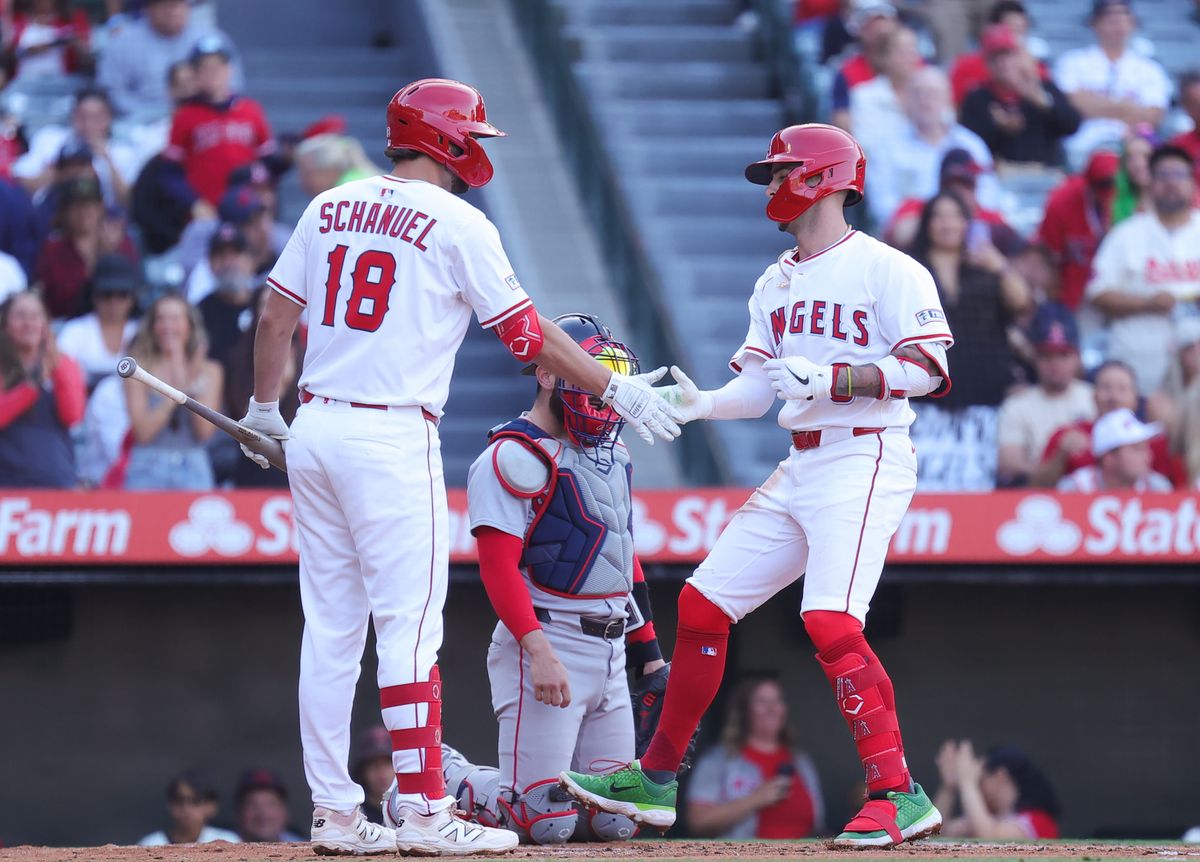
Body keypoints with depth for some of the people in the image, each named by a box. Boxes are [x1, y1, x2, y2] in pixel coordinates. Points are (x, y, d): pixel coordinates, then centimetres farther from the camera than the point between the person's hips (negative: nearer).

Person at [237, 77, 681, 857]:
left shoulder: (331, 208, 11)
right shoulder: (457, 224, -6)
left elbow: (277, 316, 14)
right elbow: (528, 334, -3)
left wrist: (265, 409, 27)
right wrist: (617, 389, 5)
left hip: (314, 430, 7)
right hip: (391, 440, -7)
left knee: (331, 627, 8)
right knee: (410, 625, -6)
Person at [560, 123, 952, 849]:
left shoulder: (888, 271, -8)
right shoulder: (776, 284, 18)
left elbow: (927, 368, -16)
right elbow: (755, 387, 14)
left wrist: (831, 379, -24)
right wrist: (697, 403, -5)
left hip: (867, 461, -9)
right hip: (800, 467, 9)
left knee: (831, 621, -23)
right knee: (703, 604, 7)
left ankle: (898, 796, -20)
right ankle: (656, 782, 18)